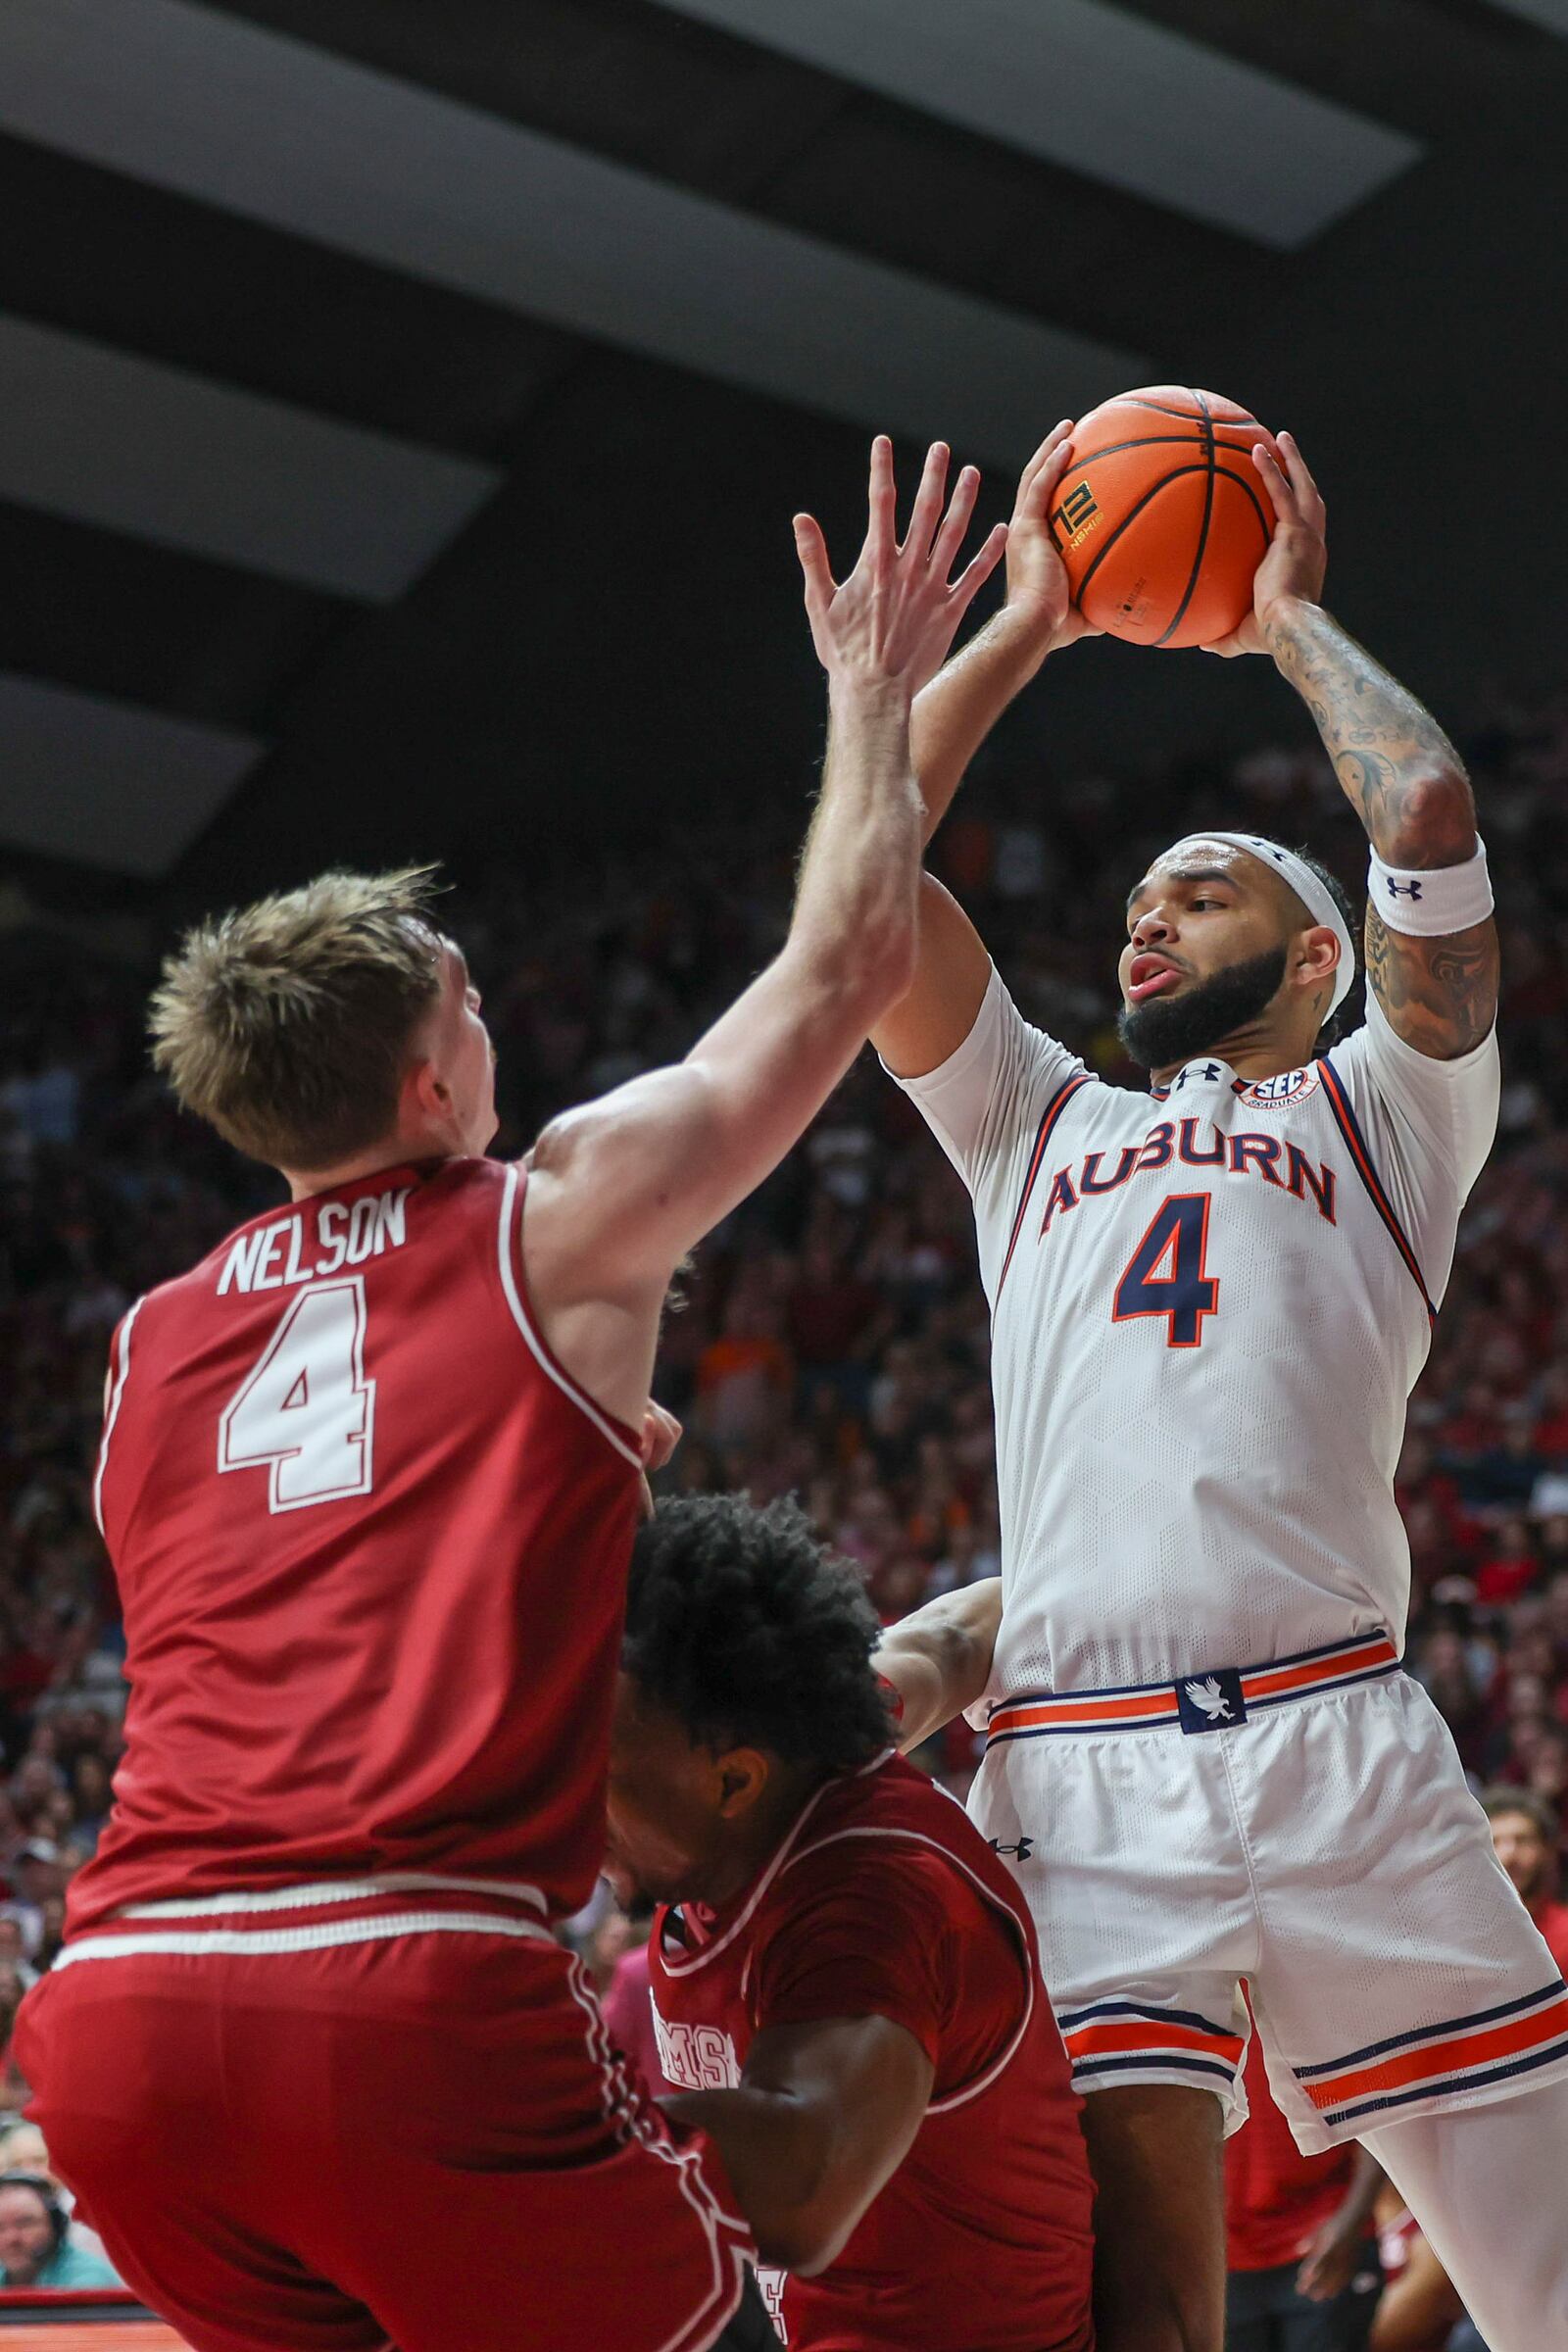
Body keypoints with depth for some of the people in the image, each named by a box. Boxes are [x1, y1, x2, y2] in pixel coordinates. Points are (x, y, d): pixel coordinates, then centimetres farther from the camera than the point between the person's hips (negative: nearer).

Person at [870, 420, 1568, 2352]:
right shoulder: (1035, 1127, 28)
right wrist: (1020, 630, 24)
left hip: (1337, 1739, -2)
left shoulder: (1377, 1112, 18)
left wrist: (1290, 625, 18)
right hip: (1077, 1763, 2)